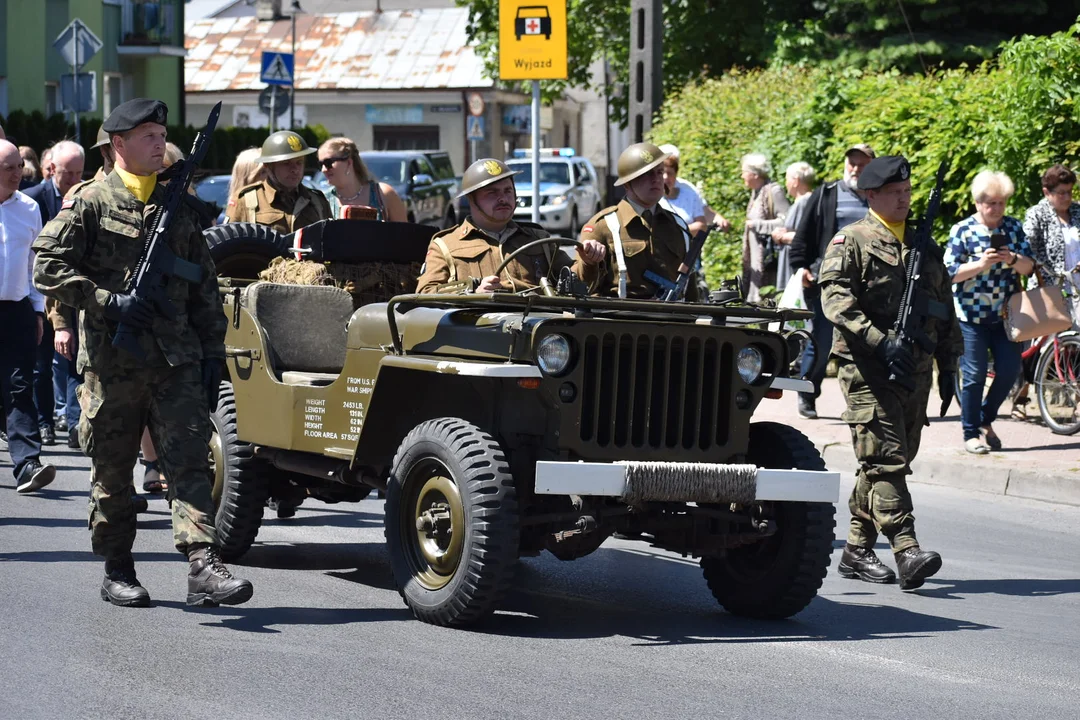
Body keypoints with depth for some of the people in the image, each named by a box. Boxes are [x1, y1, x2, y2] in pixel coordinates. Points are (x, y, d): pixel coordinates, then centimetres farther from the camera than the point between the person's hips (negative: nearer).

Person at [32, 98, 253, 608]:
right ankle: (117, 573, 18)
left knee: (189, 461, -10)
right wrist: (107, 301, -15)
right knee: (112, 472, 6)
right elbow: (48, 269, -6)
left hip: (177, 360, 3)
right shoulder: (90, 203, 1)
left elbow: (204, 287, 18)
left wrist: (212, 352, 11)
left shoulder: (177, 207, 15)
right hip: (111, 361, -3)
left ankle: (204, 569, -19)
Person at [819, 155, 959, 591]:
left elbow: (945, 309, 24)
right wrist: (880, 341, -24)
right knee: (885, 460, -13)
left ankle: (857, 552, 16)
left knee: (895, 461, 8)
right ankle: (907, 553, -21)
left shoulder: (924, 245, 19)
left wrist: (948, 365, 18)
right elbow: (836, 301, -14)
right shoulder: (851, 243, -1)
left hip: (915, 371, 7)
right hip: (868, 371, -7)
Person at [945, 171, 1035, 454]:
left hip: (1005, 314, 4)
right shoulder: (962, 230, -5)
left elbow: (1029, 267, 2)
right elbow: (950, 272, -9)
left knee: (1010, 369, 0)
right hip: (971, 316, -4)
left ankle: (986, 419, 22)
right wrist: (981, 264, -24)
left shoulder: (1013, 227, 6)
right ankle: (971, 434, 8)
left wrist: (1013, 259, -20)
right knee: (974, 376, -3)